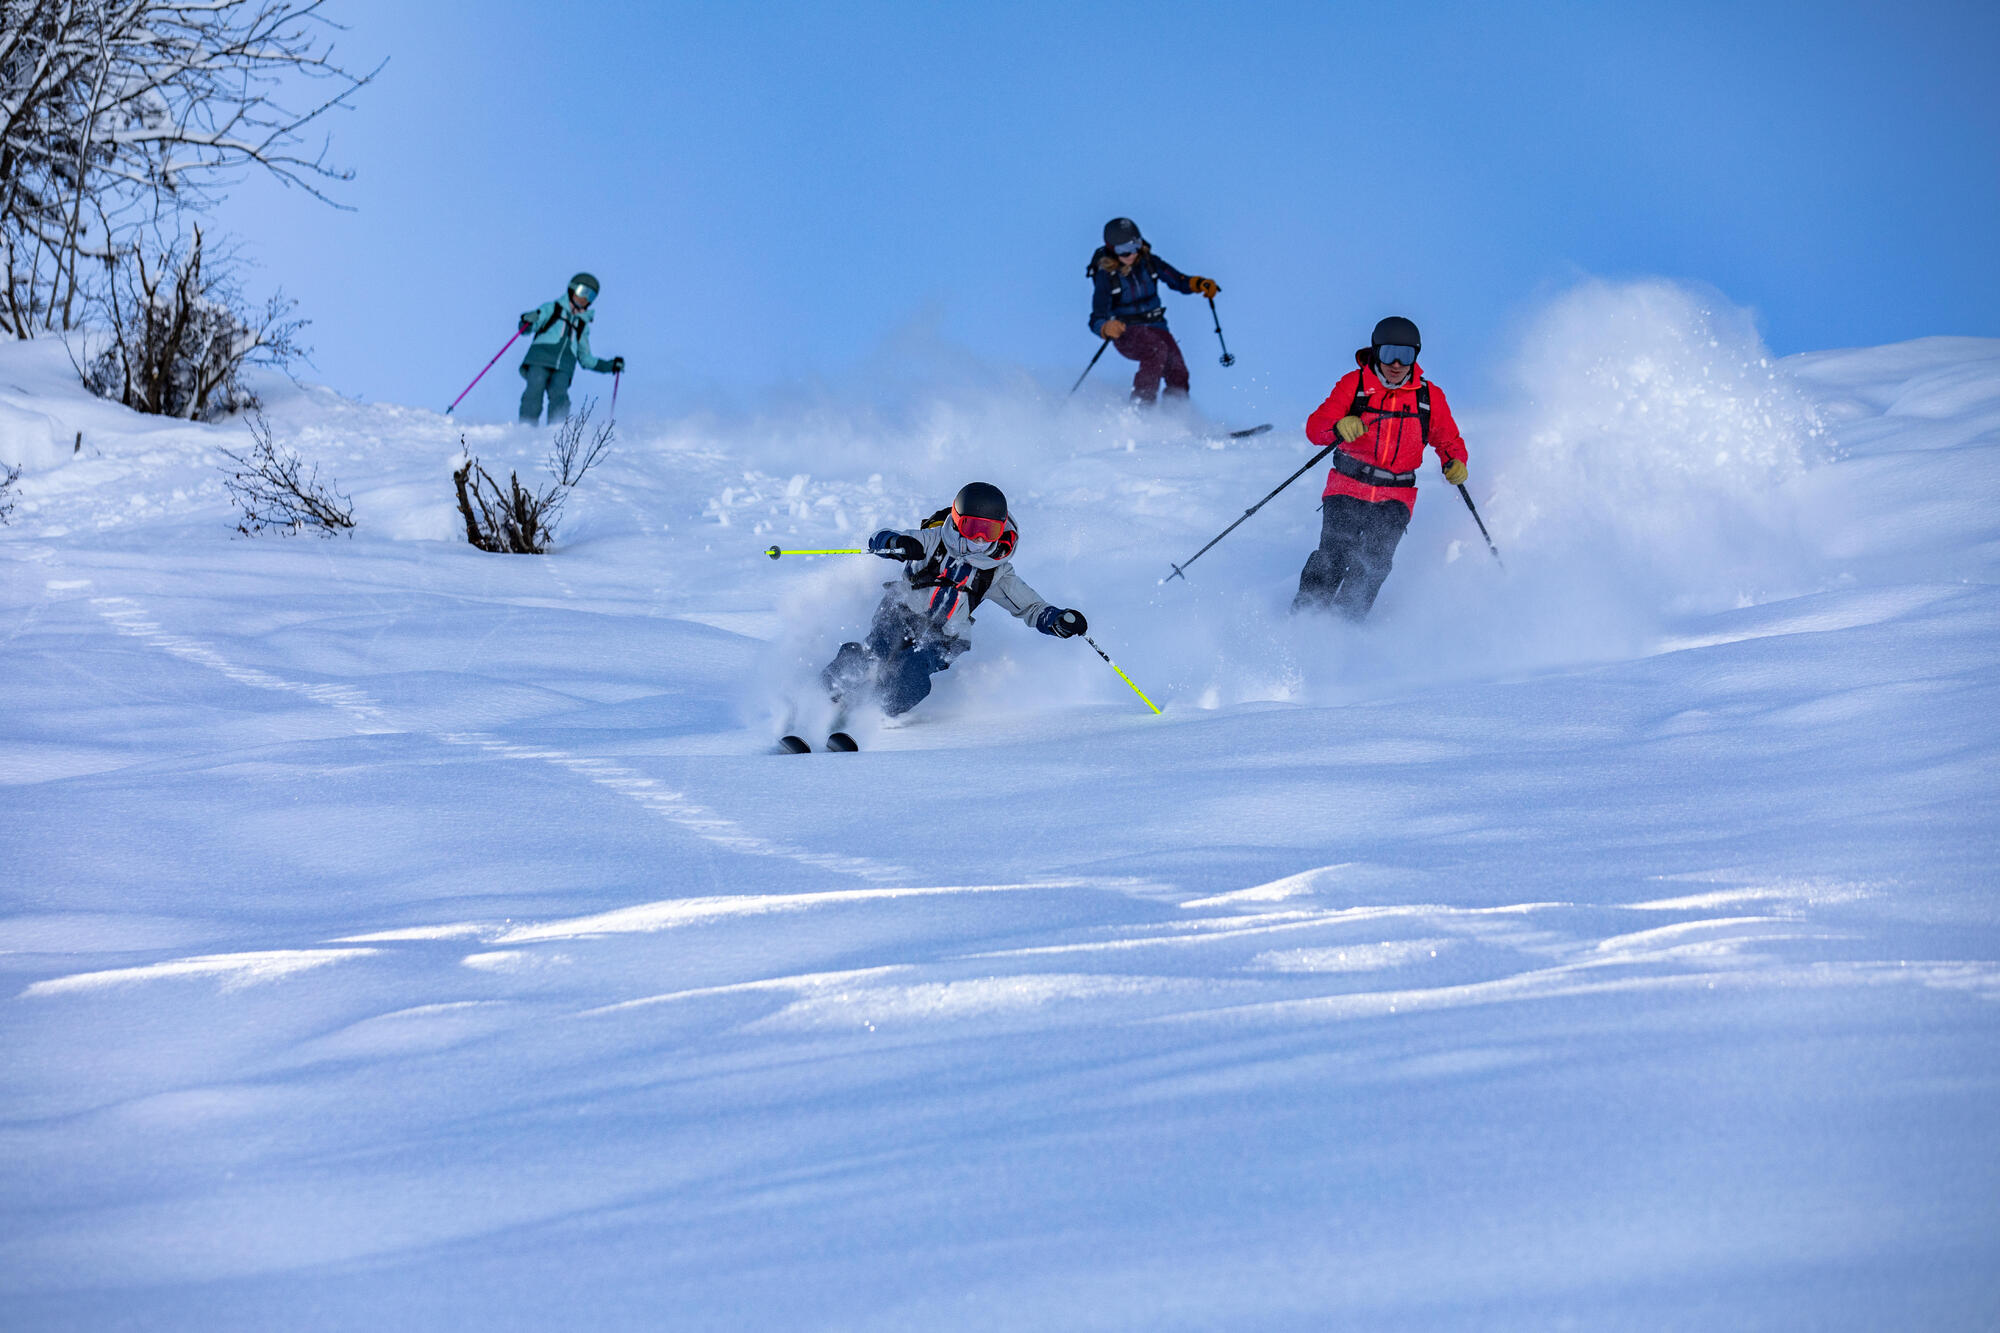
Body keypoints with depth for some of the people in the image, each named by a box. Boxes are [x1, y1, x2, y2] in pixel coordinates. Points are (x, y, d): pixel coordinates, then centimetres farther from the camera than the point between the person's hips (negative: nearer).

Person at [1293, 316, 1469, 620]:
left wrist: (1455, 463, -7)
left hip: (1394, 500, 1)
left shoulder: (1429, 397, 5)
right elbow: (1315, 427, -6)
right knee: (1333, 557, -19)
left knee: (1374, 564, -20)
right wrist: (1339, 427, -29)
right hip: (1348, 490, -1)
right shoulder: (1354, 384, 0)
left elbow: (1448, 441, 17)